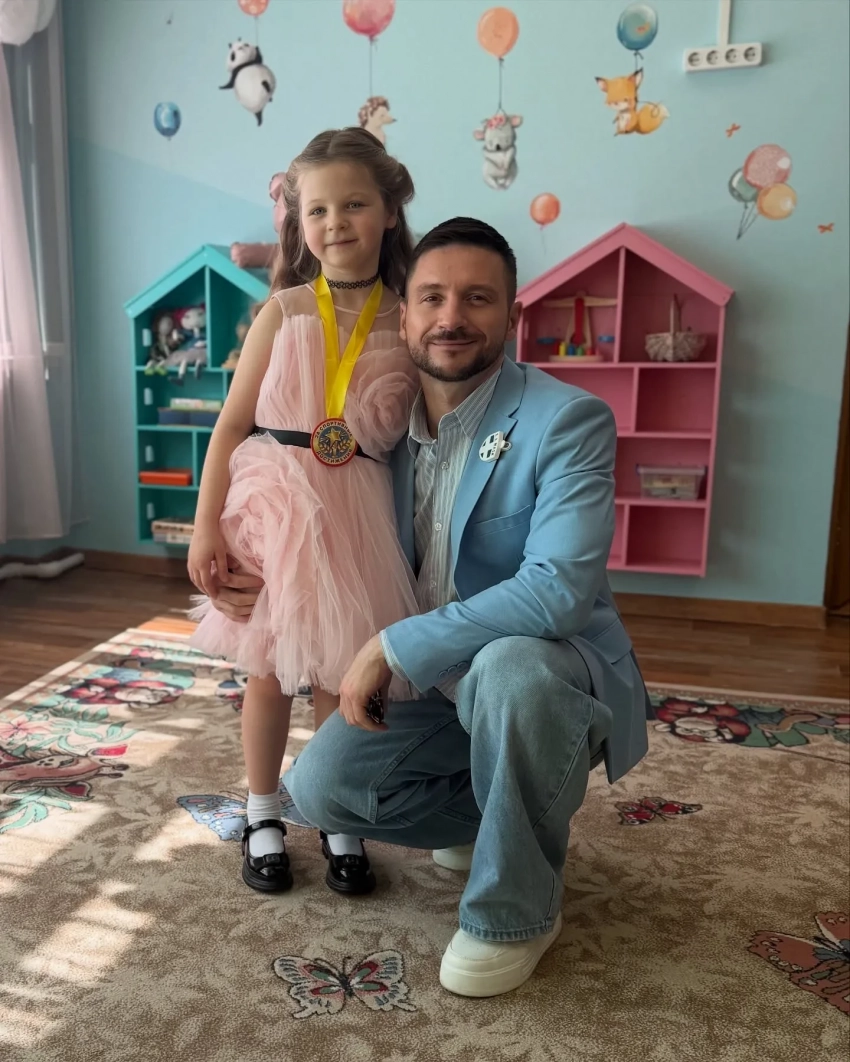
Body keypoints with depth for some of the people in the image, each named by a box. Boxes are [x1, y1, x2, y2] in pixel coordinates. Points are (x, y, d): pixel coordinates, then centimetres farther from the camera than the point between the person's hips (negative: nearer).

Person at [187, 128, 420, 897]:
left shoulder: (408, 322, 2)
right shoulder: (283, 313, -1)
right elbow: (232, 426, -2)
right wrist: (207, 525, -7)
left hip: (357, 516, 0)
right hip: (273, 508, 0)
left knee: (342, 677, 8)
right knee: (269, 671, 12)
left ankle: (338, 821, 31)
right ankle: (264, 816, 33)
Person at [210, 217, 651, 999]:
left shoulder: (568, 420, -19)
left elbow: (559, 590, -31)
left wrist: (394, 647, -30)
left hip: (549, 673, -5)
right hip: (436, 681, 6)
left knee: (508, 669, -38)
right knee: (319, 786, -8)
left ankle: (516, 912, -9)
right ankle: (505, 812, 17)